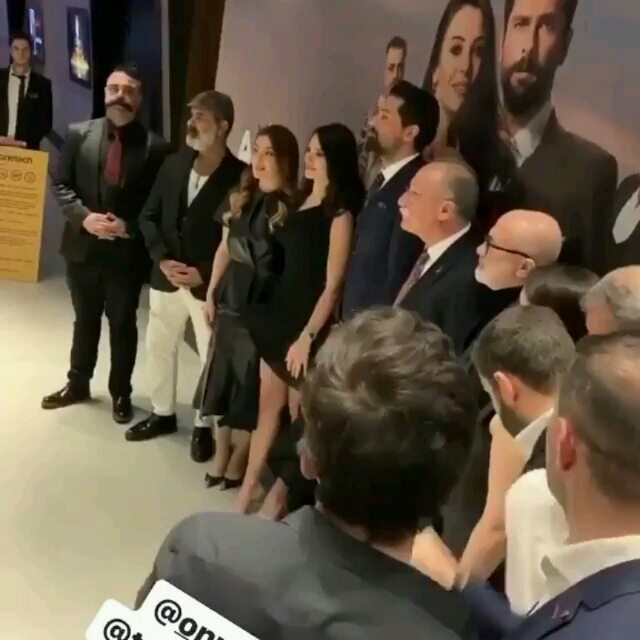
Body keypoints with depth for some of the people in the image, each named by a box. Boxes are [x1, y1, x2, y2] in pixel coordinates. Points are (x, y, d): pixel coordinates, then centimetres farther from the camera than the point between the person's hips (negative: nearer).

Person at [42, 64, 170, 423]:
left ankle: (121, 393, 29)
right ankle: (78, 384, 38)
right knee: (85, 320, 20)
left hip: (127, 253, -2)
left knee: (123, 325, 12)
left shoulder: (155, 147, -8)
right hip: (83, 248, 3)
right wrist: (84, 217, -15)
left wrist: (130, 227, -19)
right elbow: (62, 186, 1)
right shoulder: (79, 135, 0)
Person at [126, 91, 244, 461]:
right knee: (159, 346, 16)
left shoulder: (240, 176, -13)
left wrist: (204, 273, -17)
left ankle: (203, 426, 24)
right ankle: (163, 413, 35)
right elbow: (149, 216, 7)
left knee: (212, 355, 6)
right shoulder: (174, 164, 3)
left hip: (210, 283, -5)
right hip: (167, 276, 5)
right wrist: (162, 259, -7)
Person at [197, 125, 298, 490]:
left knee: (250, 386, 7)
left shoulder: (293, 207, -14)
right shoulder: (242, 198, 6)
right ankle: (221, 456, 28)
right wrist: (211, 293, 14)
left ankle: (238, 463, 23)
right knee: (223, 380, 14)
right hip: (231, 300, 6)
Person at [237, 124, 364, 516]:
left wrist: (307, 337, -17)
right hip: (278, 316, 7)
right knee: (269, 406, 13)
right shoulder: (301, 200, 10)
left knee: (300, 415, 8)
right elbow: (287, 263, 12)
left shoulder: (339, 212, -12)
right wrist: (265, 314, 6)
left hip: (307, 324, -7)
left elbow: (333, 284, -15)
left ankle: (280, 492, 23)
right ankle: (248, 489, 22)